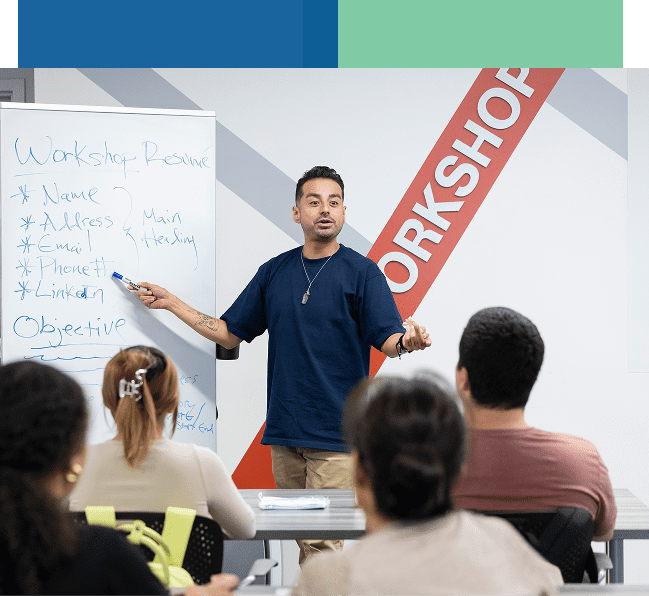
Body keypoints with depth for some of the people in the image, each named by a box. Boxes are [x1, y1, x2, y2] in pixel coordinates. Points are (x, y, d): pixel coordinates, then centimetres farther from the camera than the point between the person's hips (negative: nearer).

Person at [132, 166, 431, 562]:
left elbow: (388, 341, -7)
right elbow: (230, 333, 18)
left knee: (320, 543, -10)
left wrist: (408, 341, -30)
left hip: (335, 430, -5)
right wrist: (171, 303, 17)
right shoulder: (274, 272, 12)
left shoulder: (361, 272, -2)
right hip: (284, 428, 5)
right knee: (301, 536, 8)